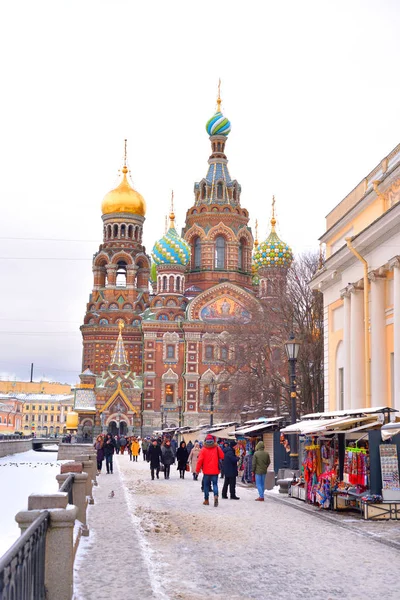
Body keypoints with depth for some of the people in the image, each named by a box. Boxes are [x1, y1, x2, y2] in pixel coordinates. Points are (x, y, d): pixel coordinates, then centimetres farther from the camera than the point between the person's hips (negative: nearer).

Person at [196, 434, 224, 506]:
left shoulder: (203, 449, -8)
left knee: (206, 485, 11)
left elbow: (200, 460, -9)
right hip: (215, 471, 1)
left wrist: (197, 470, 0)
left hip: (206, 471, -1)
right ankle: (216, 496, -20)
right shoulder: (217, 448, -4)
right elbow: (222, 457, 4)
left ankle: (206, 500, 15)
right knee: (215, 484, 6)